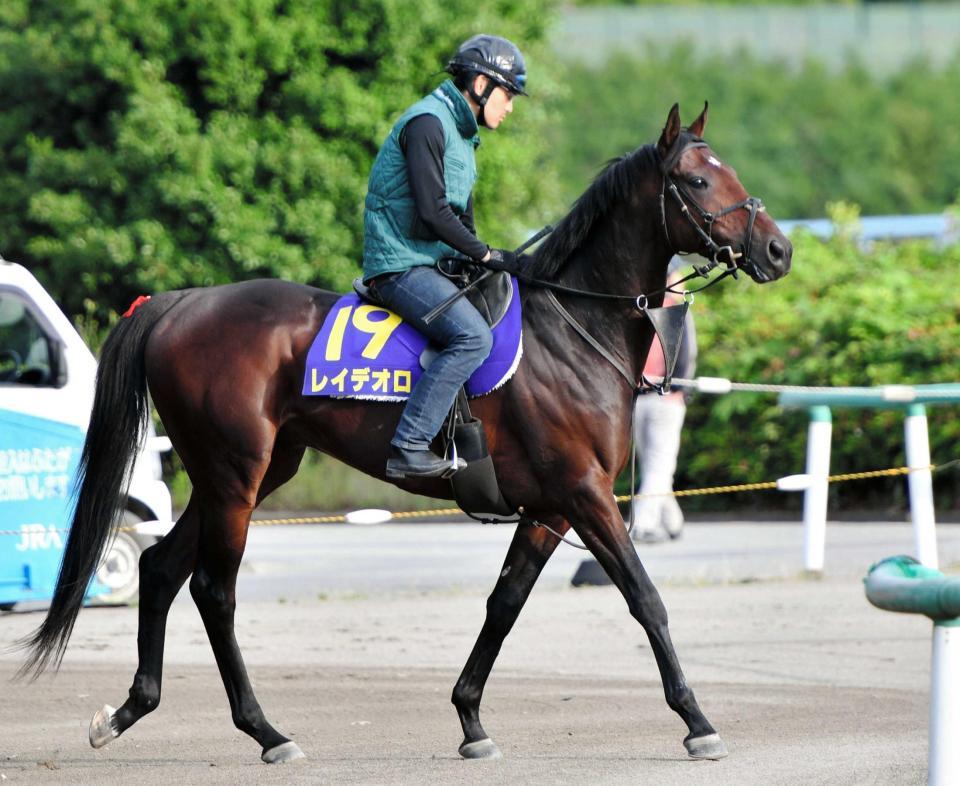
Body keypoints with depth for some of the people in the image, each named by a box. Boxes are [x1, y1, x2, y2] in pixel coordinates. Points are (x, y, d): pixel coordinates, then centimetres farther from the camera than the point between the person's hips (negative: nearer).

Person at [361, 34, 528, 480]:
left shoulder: (459, 131, 19)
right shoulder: (428, 123, -14)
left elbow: (460, 214, 24)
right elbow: (432, 211, -21)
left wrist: (481, 259, 12)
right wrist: (485, 255, -15)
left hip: (434, 262, 11)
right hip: (400, 264, -11)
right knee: (473, 335, -28)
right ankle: (408, 448, -30)